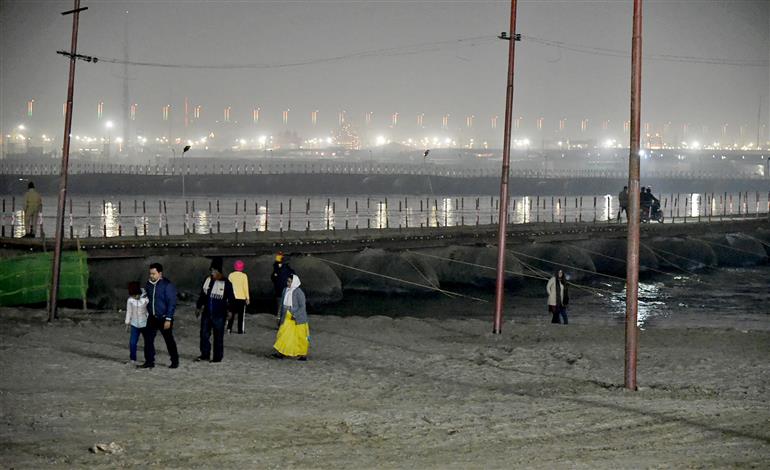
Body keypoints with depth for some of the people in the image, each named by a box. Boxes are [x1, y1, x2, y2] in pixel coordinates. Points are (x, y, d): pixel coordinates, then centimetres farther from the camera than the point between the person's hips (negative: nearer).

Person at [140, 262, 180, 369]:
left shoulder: (167, 285, -12)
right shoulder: (149, 284, 7)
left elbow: (171, 303, -14)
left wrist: (168, 319, -17)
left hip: (164, 318, -6)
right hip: (152, 318, 6)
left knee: (169, 340, 4)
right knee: (148, 339, 1)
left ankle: (175, 361, 15)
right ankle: (149, 361, 9)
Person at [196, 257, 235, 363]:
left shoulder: (226, 283, -8)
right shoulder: (208, 280, 7)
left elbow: (231, 299, -6)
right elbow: (202, 295, 17)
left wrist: (229, 310, -14)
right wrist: (199, 307, 18)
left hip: (219, 315, -5)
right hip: (207, 313, 5)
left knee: (218, 336, 2)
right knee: (204, 334, 7)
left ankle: (218, 357, 10)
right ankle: (205, 354, 18)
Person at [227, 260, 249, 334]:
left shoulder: (231, 275, -1)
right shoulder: (244, 276, -9)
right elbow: (246, 287, -8)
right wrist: (247, 298, -2)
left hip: (232, 297, 2)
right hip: (242, 297, -2)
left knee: (231, 314, 13)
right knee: (241, 314, 4)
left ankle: (229, 328, 9)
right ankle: (240, 330, 3)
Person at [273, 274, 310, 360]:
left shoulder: (298, 292, -15)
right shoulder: (285, 291, 6)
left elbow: (302, 306, -15)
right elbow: (283, 304, 15)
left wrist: (295, 315, -24)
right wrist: (281, 316, 16)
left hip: (297, 319, -6)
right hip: (286, 318, 6)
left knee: (300, 337, 2)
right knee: (283, 334, -1)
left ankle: (303, 355, 13)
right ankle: (281, 353, 0)